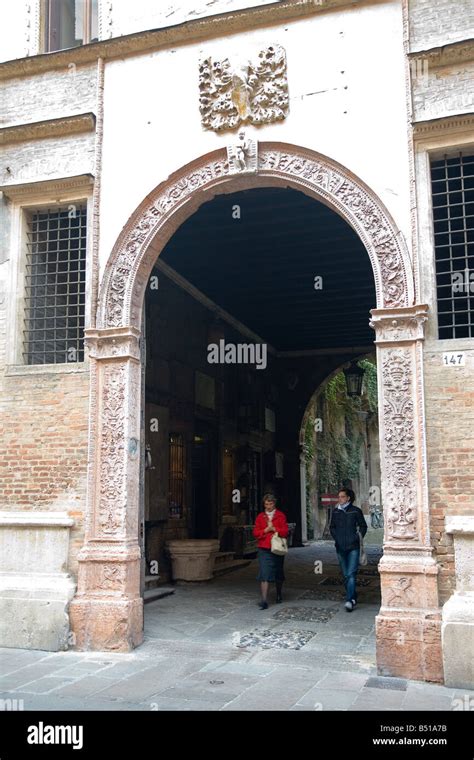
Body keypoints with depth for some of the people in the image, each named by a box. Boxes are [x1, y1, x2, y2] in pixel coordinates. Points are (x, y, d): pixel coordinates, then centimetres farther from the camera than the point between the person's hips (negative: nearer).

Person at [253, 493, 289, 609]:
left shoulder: (280, 516, 2)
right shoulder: (260, 516, 7)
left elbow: (285, 531, -6)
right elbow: (255, 532, 2)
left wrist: (273, 529, -16)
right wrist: (266, 530, -12)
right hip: (264, 549, 0)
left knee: (278, 574, 15)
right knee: (264, 574, -9)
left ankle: (279, 594, 37)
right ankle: (264, 600, -11)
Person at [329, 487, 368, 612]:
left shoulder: (356, 511, -1)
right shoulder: (335, 512, 8)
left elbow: (363, 526, 8)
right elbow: (332, 527, 18)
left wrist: (359, 537, -2)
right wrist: (336, 538, 5)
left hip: (353, 547, -4)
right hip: (340, 547, 4)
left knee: (351, 574, -13)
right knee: (346, 575, 9)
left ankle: (350, 600, -15)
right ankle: (353, 597, 22)